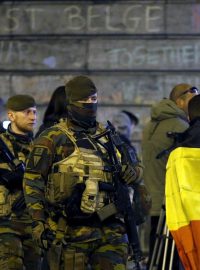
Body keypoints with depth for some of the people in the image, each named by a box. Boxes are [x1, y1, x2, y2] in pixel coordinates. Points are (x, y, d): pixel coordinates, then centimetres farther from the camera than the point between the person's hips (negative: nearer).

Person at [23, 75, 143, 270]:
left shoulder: (108, 137, 16)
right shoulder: (53, 139, 1)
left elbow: (131, 169, 27)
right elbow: (32, 180, -2)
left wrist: (132, 173, 1)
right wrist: (38, 221, -10)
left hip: (108, 230, 4)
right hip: (69, 230, -4)